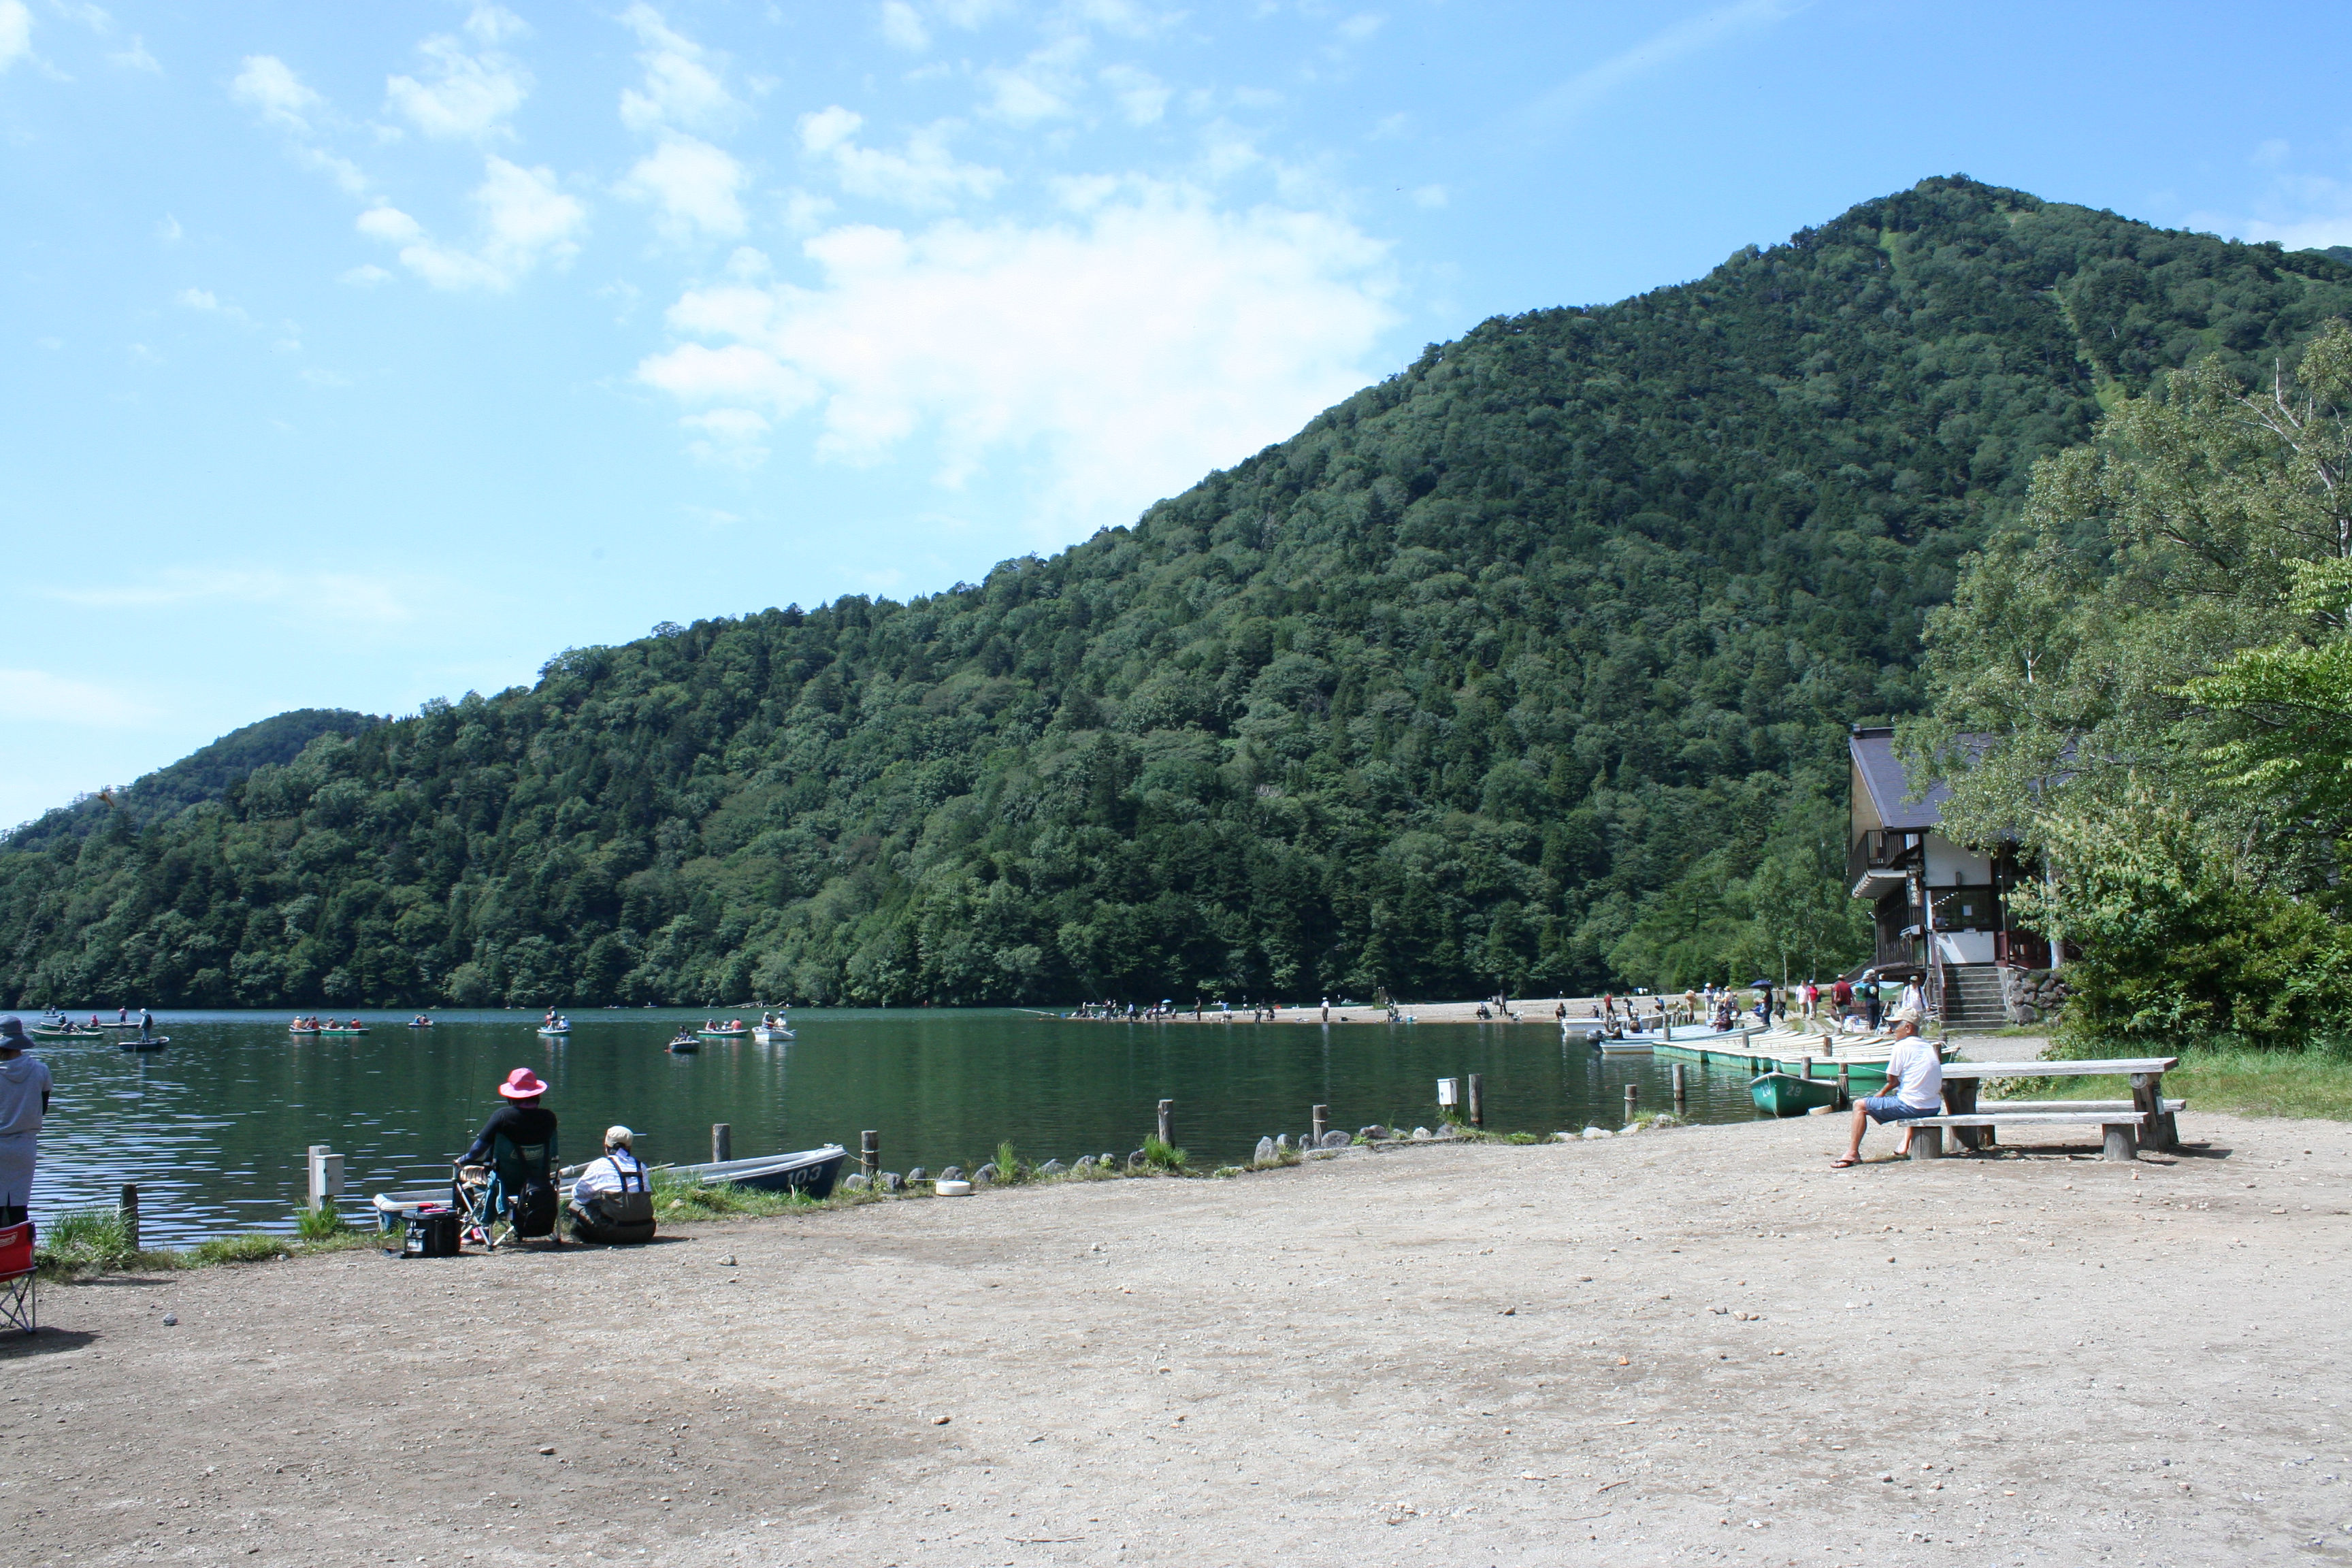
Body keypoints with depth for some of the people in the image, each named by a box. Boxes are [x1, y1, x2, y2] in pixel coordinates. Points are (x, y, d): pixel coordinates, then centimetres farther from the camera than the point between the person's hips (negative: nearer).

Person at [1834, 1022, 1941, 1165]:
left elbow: (1892, 1080, -8)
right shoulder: (1929, 1047, 12)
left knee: (1860, 1105, 3)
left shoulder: (1902, 1046, -9)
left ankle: (1852, 1153, 0)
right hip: (1934, 1108, 8)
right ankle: (1906, 1144, 32)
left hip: (1911, 1106, -8)